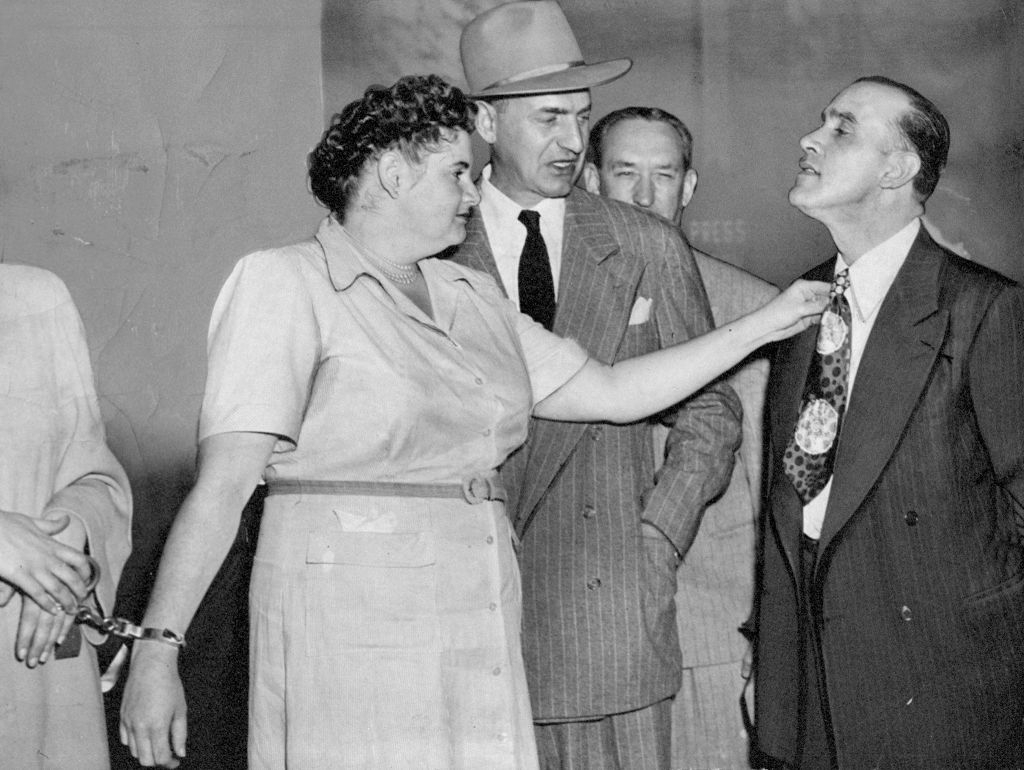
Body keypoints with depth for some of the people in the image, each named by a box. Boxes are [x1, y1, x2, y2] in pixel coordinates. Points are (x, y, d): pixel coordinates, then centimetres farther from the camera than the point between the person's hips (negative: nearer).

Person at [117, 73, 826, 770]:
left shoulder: (474, 297, 16)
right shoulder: (283, 284, -5)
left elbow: (611, 392, 19)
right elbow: (224, 482, -12)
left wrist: (761, 326, 18)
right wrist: (155, 649, -18)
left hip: (480, 629, 6)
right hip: (349, 631, -6)